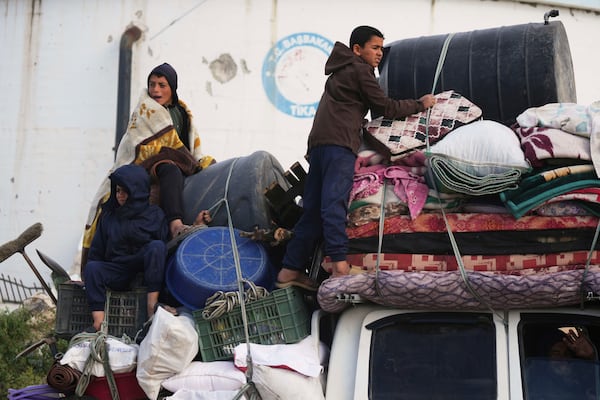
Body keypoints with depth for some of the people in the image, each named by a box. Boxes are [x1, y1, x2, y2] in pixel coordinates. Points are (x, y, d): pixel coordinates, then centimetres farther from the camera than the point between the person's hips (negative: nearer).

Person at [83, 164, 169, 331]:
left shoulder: (155, 215, 1)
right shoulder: (109, 216, 9)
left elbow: (164, 247, 0)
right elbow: (96, 251, 11)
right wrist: (91, 276, 2)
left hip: (145, 272, -2)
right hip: (117, 272, 2)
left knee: (156, 246, -31)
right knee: (92, 267, -27)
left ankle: (152, 308, -36)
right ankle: (99, 324, -38)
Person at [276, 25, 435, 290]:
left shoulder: (340, 72, 30)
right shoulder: (359, 71, 2)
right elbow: (386, 108, 3)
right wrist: (420, 104, 13)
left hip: (318, 142, 9)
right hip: (339, 142, -9)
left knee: (313, 208, 5)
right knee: (334, 203, -19)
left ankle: (291, 270, 3)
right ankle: (340, 265, -29)